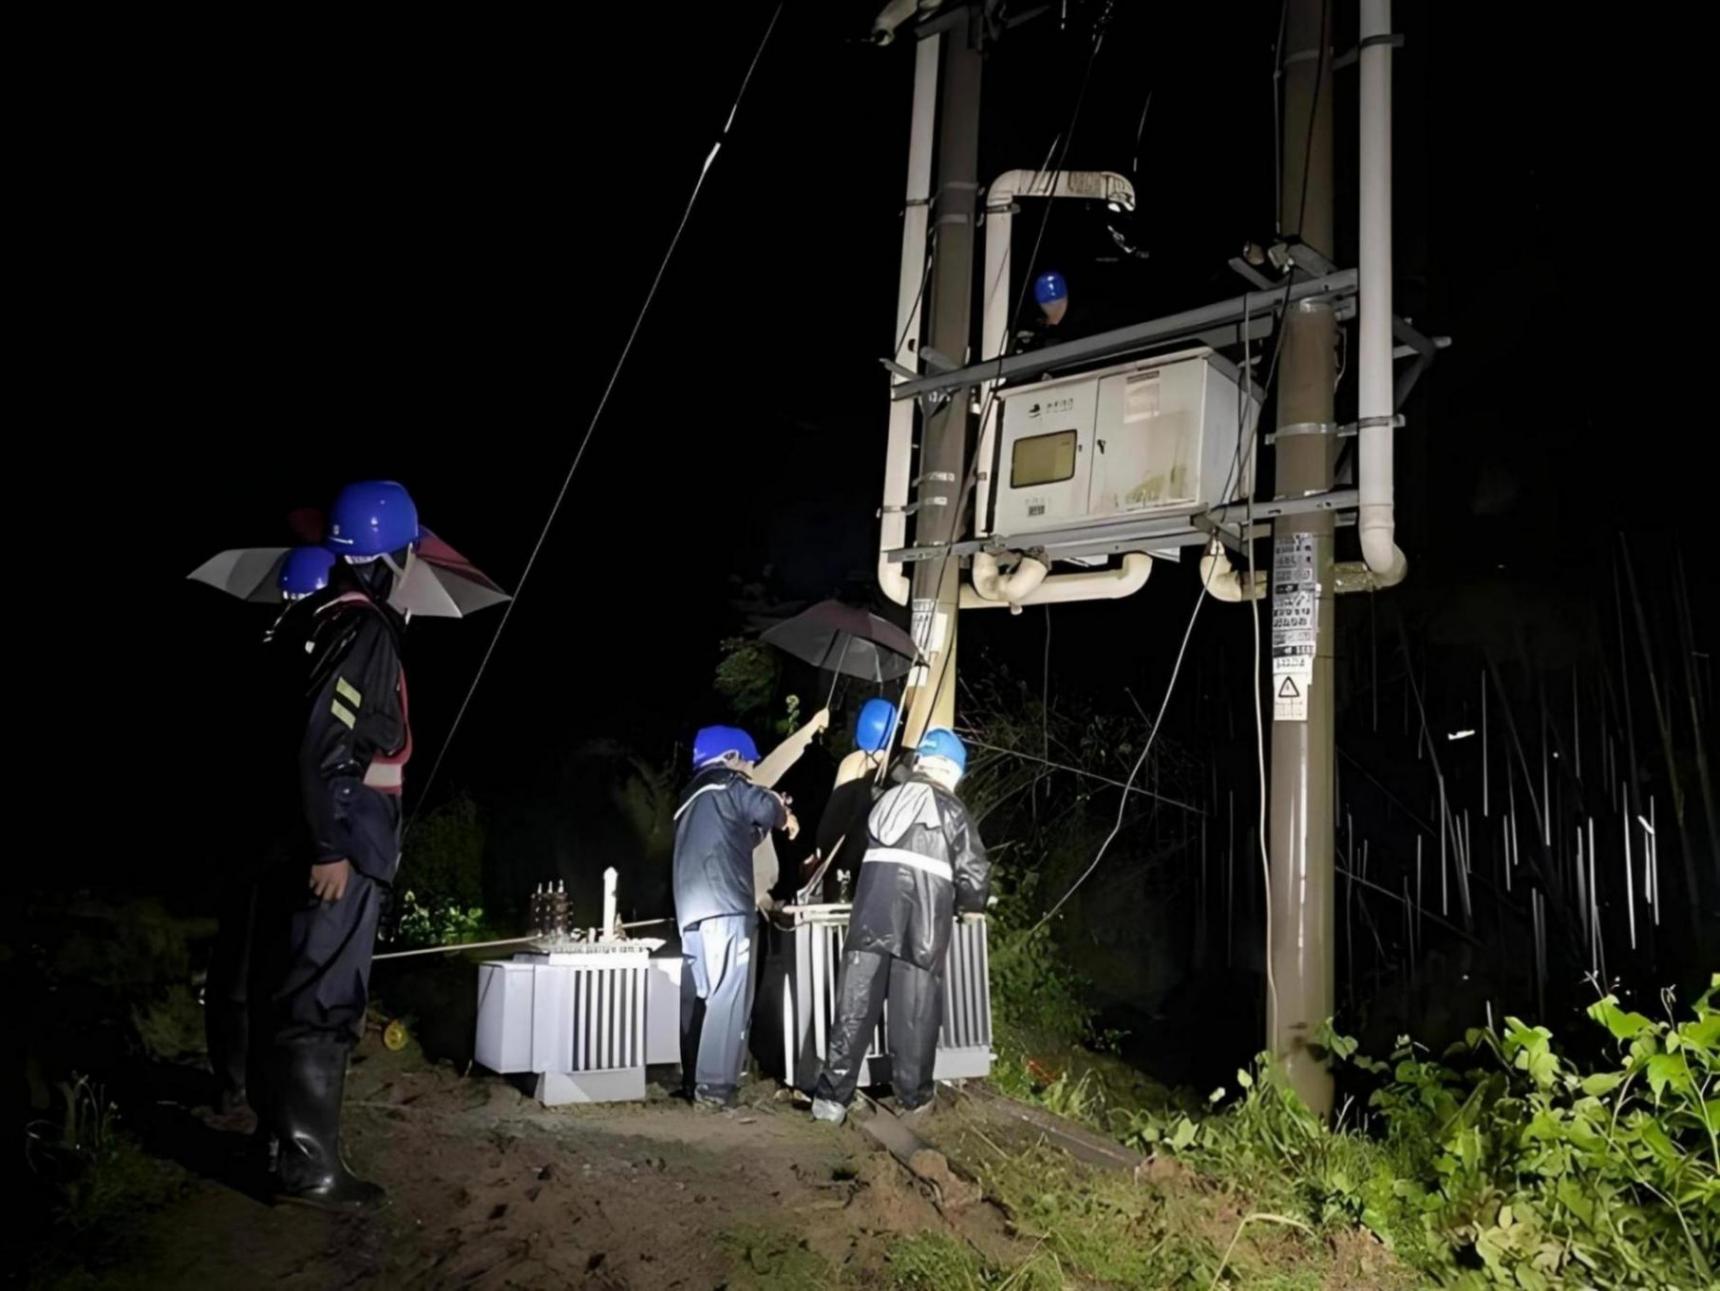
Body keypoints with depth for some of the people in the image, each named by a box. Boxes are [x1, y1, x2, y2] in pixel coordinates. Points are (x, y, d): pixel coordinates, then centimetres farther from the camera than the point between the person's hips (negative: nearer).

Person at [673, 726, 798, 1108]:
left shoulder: (693, 797, 29)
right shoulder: (726, 784, 3)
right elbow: (766, 806, -11)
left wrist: (770, 819, 29)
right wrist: (784, 817, 10)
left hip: (693, 909, 9)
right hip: (724, 907, -9)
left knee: (697, 996, 9)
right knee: (728, 996, -11)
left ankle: (693, 1080, 11)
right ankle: (714, 1084, -15)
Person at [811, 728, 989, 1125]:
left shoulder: (887, 800, 23)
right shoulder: (950, 809, 8)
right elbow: (974, 870, 5)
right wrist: (972, 906, 25)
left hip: (873, 907, 3)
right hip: (925, 914, -3)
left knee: (855, 1003, 1)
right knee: (915, 1009, 6)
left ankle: (832, 1096, -2)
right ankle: (912, 1097, 14)